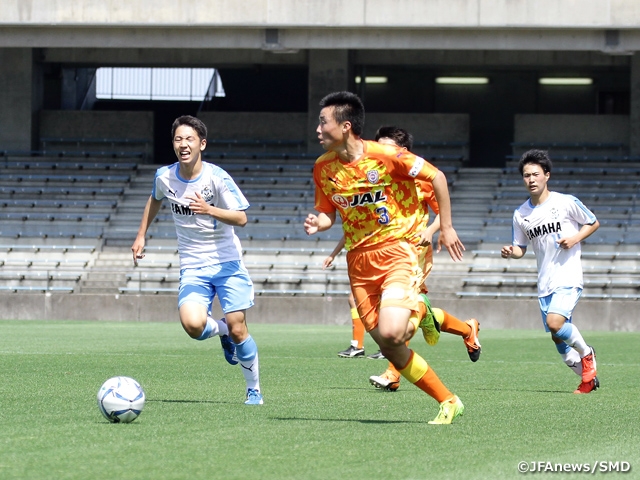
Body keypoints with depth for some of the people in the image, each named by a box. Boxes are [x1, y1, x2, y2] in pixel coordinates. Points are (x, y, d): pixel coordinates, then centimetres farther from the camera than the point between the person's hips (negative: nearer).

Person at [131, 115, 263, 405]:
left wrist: (210, 210, -33)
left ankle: (254, 389, 15)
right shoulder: (164, 177, -3)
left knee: (237, 329, -7)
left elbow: (241, 218, -17)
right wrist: (141, 236, 21)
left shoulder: (217, 177, -15)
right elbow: (155, 199, 21)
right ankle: (221, 331, 15)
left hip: (227, 263, -2)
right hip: (193, 268, 2)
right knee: (193, 325, -22)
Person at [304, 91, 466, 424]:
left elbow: (436, 177, -4)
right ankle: (448, 402, 13)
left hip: (396, 250, -5)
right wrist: (317, 223, -9)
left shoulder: (385, 156, -13)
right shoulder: (323, 168, 3)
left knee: (390, 332, -26)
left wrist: (446, 228, -2)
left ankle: (419, 313, 9)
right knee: (390, 348, 0)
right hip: (359, 260, 5)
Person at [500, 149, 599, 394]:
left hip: (569, 276, -5)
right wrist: (511, 252, -8)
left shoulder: (566, 203, -6)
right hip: (545, 282, 5)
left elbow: (593, 223, 6)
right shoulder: (521, 214, 6)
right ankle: (588, 377, 24)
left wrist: (575, 238, -11)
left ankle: (586, 354, 1)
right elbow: (521, 248, 15)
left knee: (555, 323, -25)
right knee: (558, 337, 6)